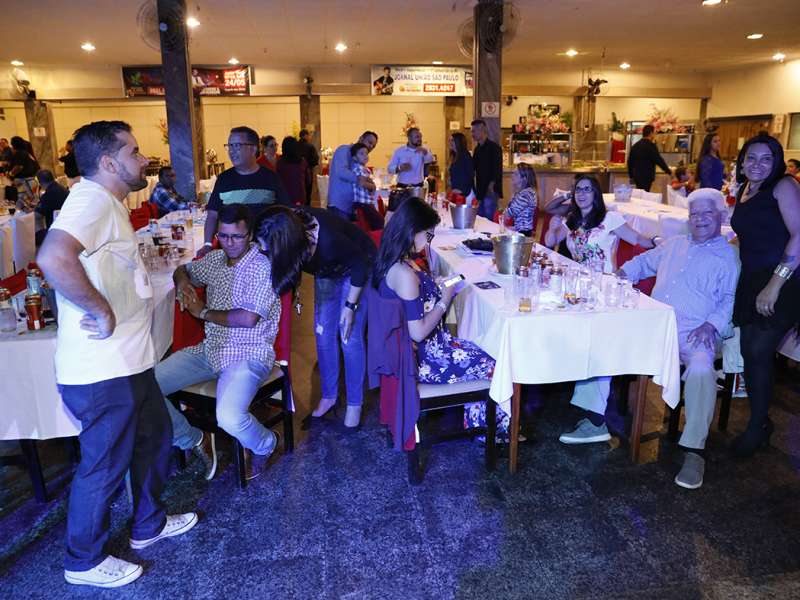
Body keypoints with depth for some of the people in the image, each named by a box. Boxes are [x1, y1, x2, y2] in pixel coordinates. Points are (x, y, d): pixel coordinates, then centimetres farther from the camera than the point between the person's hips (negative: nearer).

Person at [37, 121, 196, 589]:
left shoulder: (108, 202, 13)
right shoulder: (93, 199, -20)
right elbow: (54, 258, -38)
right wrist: (102, 313, -27)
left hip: (128, 361, 10)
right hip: (102, 371, -10)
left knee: (155, 435, 23)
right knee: (105, 465, 8)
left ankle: (149, 524, 43)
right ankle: (85, 561, 32)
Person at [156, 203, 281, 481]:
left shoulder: (264, 267, -12)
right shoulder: (215, 259, 10)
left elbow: (247, 318, -21)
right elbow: (183, 269, 29)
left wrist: (203, 312, -8)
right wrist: (183, 282, 4)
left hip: (248, 355, -7)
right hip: (210, 350, 7)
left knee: (228, 417, -33)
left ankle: (265, 444, 5)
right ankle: (195, 442, 11)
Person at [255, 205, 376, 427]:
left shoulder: (328, 240, -43)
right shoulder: (287, 224, -28)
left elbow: (361, 265, -25)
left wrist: (351, 305, -19)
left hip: (357, 268, -6)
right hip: (327, 270, 6)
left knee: (351, 338, -5)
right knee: (323, 333, 6)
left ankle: (354, 403, 11)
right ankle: (328, 395, 22)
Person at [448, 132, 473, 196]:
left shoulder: (466, 156, -9)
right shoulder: (454, 156, 14)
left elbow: (470, 175, -13)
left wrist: (462, 190, -17)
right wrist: (452, 188, 7)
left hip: (464, 192, -7)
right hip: (455, 192, 7)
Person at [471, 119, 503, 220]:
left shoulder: (494, 148, -10)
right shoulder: (477, 149, 15)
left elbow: (497, 169, -17)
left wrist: (492, 185, -27)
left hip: (490, 191, -8)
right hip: (480, 190, 8)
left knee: (489, 219, -7)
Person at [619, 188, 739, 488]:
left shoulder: (729, 256, 9)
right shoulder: (673, 245, 25)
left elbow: (730, 300, 1)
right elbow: (645, 262, 36)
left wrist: (712, 324, -16)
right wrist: (622, 273, 15)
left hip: (695, 333, -5)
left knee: (701, 367, -35)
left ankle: (694, 450, -25)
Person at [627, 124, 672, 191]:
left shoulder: (635, 145, 11)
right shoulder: (650, 145, -11)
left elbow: (630, 162, 15)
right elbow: (659, 160, -11)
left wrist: (631, 176, 24)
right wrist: (669, 172, -2)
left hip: (636, 176, 8)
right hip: (646, 177, -7)